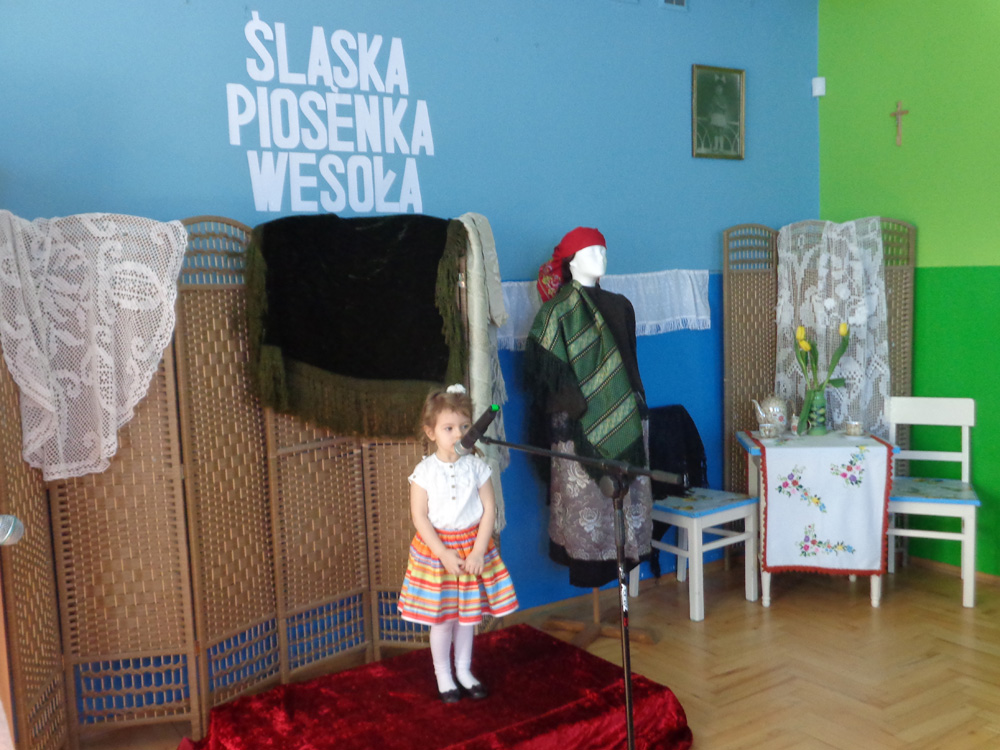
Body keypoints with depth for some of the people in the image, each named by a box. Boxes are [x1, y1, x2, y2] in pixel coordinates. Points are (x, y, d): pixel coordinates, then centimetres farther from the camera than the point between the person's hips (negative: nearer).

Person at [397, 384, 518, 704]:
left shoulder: (476, 466, -5)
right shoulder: (424, 471, -11)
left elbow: (489, 509, -4)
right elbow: (419, 516, -12)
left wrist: (478, 551, -13)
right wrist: (444, 554, -18)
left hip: (473, 547, 2)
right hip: (436, 548, -2)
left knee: (468, 614, 14)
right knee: (442, 617, 7)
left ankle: (464, 671, 33)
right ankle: (443, 676, 26)